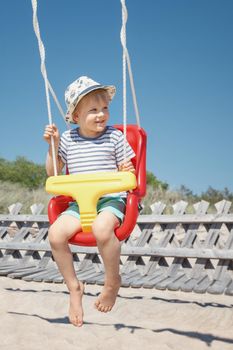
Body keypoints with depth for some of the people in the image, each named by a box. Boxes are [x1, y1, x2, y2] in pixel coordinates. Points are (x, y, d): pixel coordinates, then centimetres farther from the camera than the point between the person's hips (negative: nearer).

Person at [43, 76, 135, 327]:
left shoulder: (114, 136, 2)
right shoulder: (67, 139, 9)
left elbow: (127, 169, 9)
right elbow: (53, 173, 15)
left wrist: (126, 172, -12)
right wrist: (52, 145, 5)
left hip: (111, 198, -3)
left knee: (101, 228, -37)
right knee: (55, 233, -24)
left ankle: (112, 282, -10)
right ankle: (74, 287, -2)